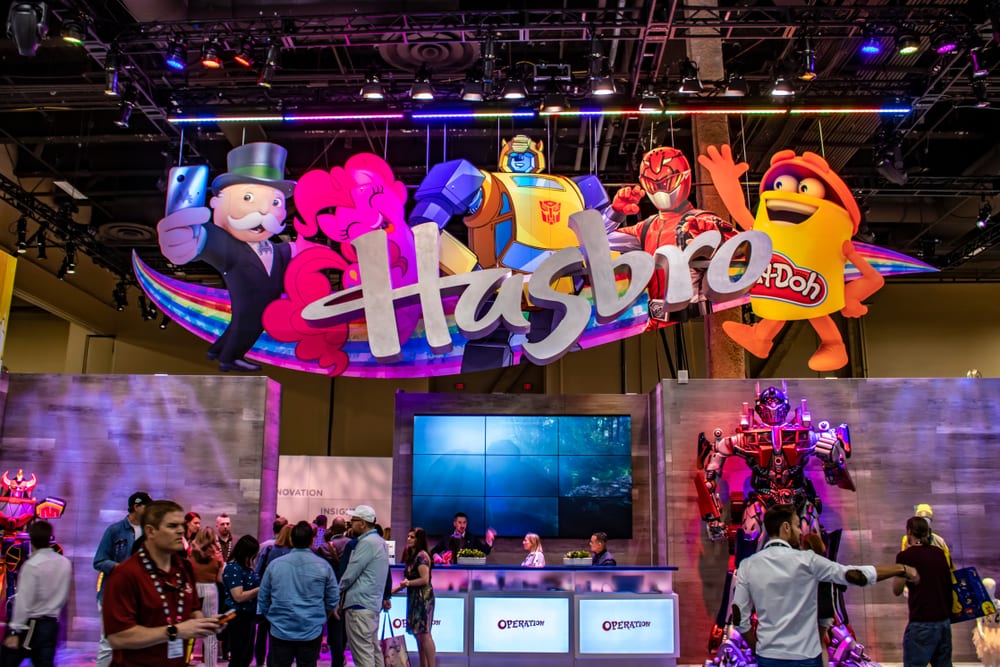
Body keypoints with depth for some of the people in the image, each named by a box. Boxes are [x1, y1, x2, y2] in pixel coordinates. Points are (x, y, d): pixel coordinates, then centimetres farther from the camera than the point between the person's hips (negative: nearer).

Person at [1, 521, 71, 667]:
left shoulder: (32, 565, -15)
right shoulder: (65, 563, 2)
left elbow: (24, 601, -16)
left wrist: (15, 631, -12)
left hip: (30, 625, -5)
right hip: (51, 624, 5)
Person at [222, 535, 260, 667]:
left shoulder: (245, 566, 8)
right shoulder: (233, 568, -19)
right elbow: (239, 596, -24)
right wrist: (261, 588, -21)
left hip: (248, 615, 9)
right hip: (238, 616, -9)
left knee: (247, 656, 17)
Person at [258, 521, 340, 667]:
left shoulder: (275, 564, -3)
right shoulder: (323, 566, -5)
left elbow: (262, 598, 6)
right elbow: (333, 600, 1)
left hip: (280, 631, 1)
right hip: (312, 632, 0)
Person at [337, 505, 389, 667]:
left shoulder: (366, 542, -16)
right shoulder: (379, 541, 15)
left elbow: (350, 573, -15)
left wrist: (338, 590, 1)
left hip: (360, 603, -10)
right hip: (372, 602, 10)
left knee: (362, 653, -6)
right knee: (373, 648, 14)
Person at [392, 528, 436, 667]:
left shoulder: (422, 555, -12)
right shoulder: (412, 555, 17)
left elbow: (425, 579, -19)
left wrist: (407, 583, -9)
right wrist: (394, 590, 18)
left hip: (423, 598, -10)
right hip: (414, 598, 10)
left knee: (424, 634, -10)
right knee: (417, 634, 10)